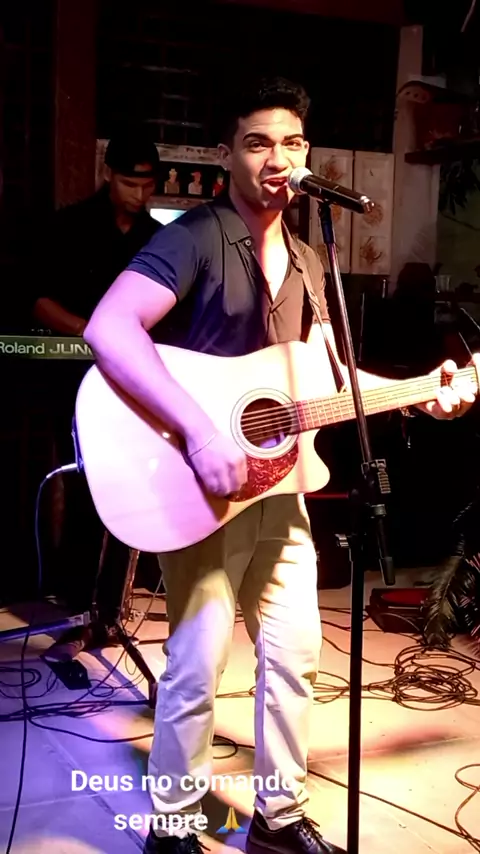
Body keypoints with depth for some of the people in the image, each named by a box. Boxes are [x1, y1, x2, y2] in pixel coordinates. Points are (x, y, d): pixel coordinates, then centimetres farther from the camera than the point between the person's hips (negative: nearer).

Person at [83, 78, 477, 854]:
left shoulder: (305, 263, 13)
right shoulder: (194, 238, -12)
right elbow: (108, 330, -26)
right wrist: (201, 432, -32)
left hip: (277, 488, 8)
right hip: (202, 488, -7)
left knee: (295, 656, 13)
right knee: (198, 670, 0)